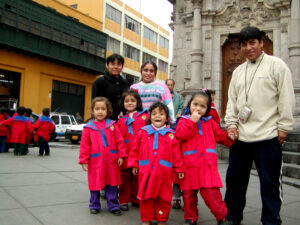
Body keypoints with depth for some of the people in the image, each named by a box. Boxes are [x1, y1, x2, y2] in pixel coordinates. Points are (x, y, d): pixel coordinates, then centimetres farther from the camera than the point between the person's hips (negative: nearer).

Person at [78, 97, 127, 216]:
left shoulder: (112, 125, 1)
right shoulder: (88, 127, -1)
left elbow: (119, 141, 3)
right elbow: (84, 146, -1)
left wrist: (121, 156, 0)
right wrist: (84, 161, -3)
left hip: (111, 161, 1)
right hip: (95, 162, -1)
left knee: (112, 185, 10)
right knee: (95, 184, 11)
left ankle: (113, 206, 23)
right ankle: (94, 206, 29)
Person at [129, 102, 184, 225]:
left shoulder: (171, 135, -2)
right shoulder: (142, 132, 2)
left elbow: (176, 154, 1)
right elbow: (136, 150, 8)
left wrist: (179, 169, 3)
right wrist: (134, 164, 9)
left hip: (163, 173, -1)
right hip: (145, 172, 1)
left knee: (163, 197, 10)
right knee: (145, 196, 10)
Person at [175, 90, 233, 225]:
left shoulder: (210, 122, 13)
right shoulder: (184, 120, 5)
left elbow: (220, 135, 13)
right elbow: (180, 135, -12)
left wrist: (230, 138, -6)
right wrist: (192, 121, -13)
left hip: (207, 164, 1)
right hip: (189, 164, 0)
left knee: (211, 192, -7)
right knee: (188, 193, 9)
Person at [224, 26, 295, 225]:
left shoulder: (276, 65, 0)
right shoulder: (238, 71, 16)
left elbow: (286, 98, -5)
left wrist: (283, 127, -9)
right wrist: (231, 124, 7)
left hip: (268, 136, -5)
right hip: (240, 136, 6)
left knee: (270, 182, 4)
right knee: (235, 179, 13)